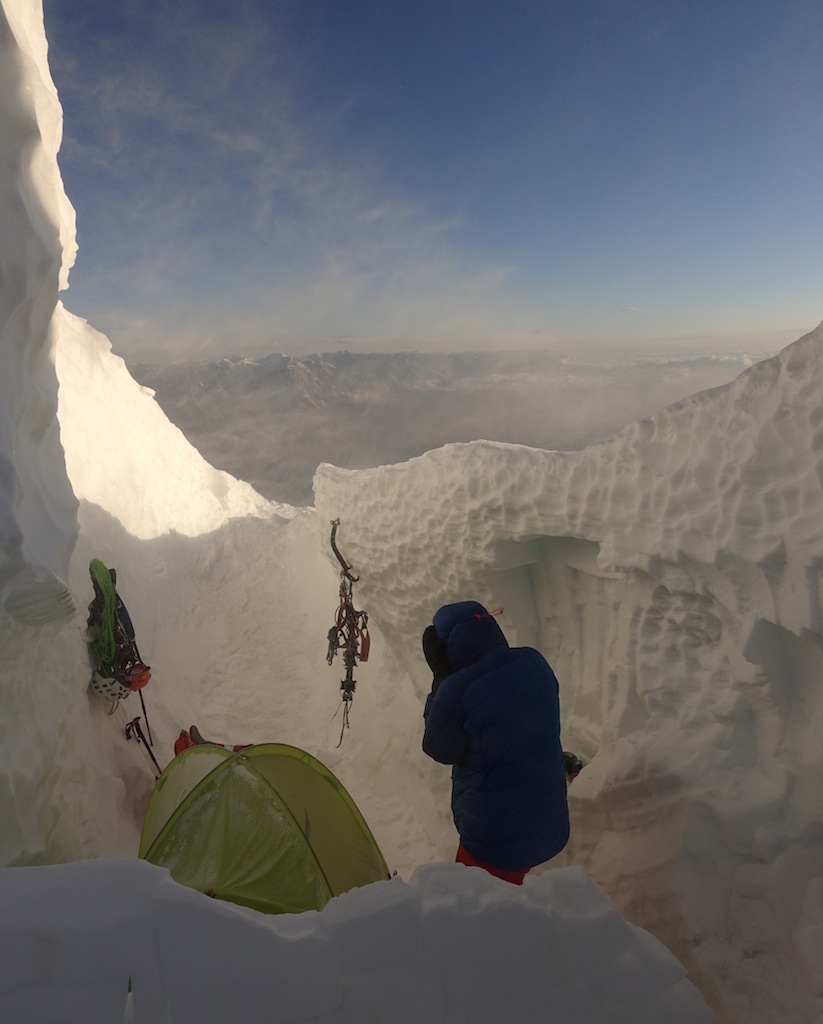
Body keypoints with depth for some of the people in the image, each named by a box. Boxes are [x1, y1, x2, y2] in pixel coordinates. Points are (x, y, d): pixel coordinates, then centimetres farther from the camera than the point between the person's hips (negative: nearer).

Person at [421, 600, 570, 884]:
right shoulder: (534, 663, -9)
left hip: (497, 835, -7)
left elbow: (439, 749, -12)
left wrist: (440, 678, -12)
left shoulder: (457, 691, -30)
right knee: (507, 890, 30)